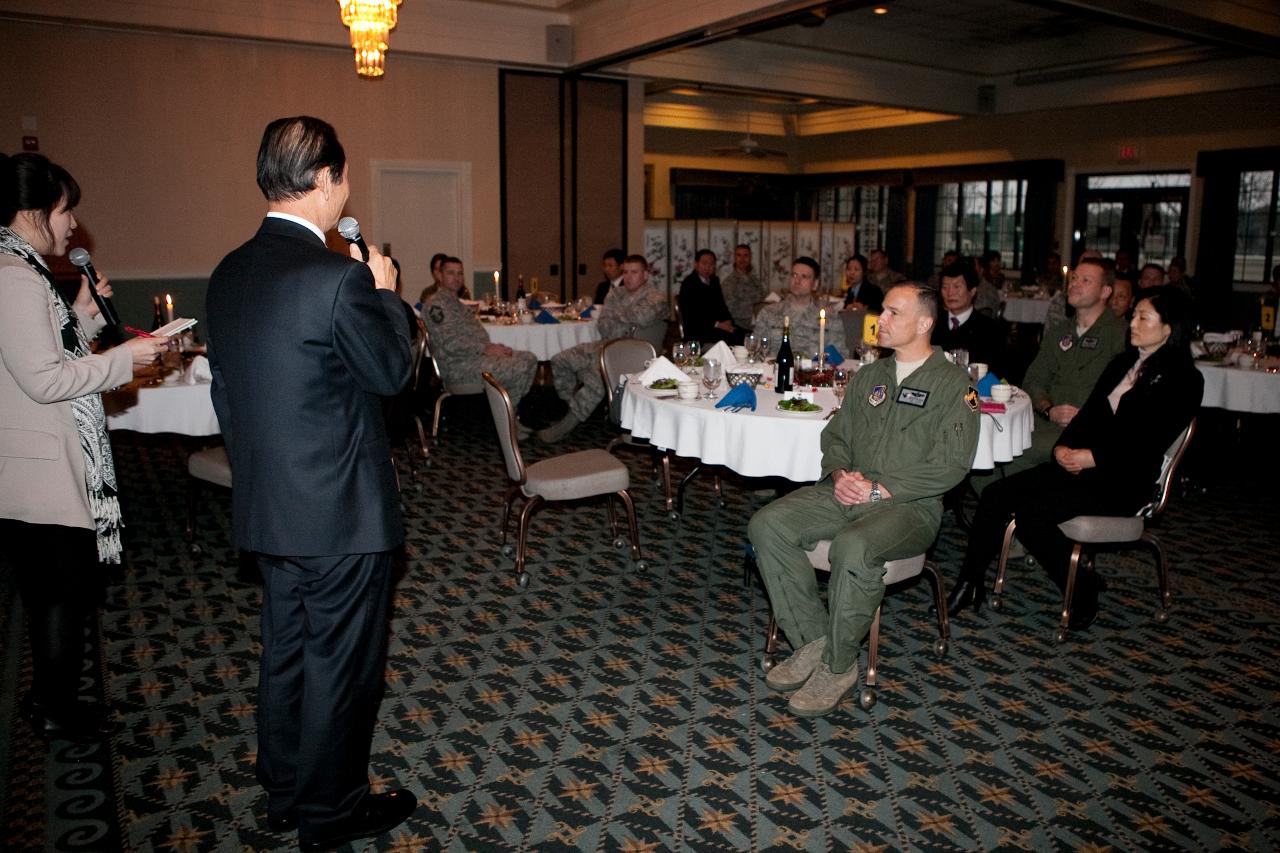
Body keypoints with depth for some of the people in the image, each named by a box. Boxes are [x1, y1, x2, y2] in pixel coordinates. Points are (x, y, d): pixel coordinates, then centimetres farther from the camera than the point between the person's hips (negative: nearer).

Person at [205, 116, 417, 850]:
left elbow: (226, 389, 10)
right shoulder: (339, 277, -22)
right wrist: (384, 291, 3)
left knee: (287, 650, 21)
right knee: (341, 662, 9)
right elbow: (392, 370, -10)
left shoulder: (230, 274, 4)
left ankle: (286, 791, 38)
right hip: (340, 510, -8)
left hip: (266, 506, 8)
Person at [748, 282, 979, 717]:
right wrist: (840, 474, -2)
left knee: (853, 547, -38)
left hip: (910, 505, -6)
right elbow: (835, 436, 21)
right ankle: (812, 641, -8)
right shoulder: (868, 377, 19)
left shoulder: (954, 384, -1)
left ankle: (838, 665, -15)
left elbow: (949, 466, -10)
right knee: (767, 526, -18)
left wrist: (879, 489, -15)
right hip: (846, 493, 6)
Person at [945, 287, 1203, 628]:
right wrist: (1063, 446, -5)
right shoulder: (1122, 363, 18)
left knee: (1032, 511, -27)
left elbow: (1148, 445, -14)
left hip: (1123, 481, -7)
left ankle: (1084, 595, -7)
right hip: (1080, 464, 7)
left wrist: (1091, 457, -17)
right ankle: (970, 584, -9)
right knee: (997, 494, -14)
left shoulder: (1184, 380, -5)